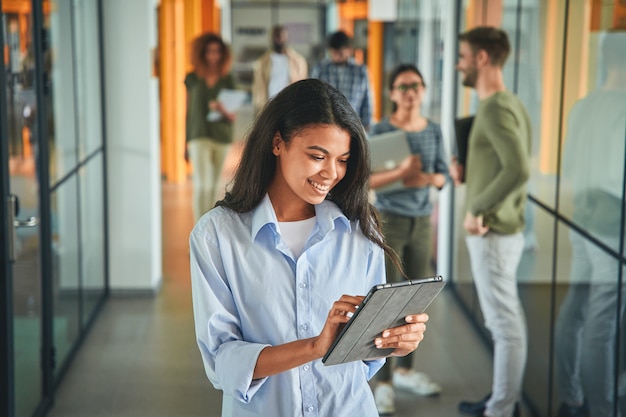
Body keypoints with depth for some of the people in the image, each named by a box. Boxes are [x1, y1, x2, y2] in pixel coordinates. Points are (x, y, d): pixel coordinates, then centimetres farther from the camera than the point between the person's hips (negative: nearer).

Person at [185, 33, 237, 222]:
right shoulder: (192, 79, 2)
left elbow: (233, 117, 3)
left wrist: (224, 111, -20)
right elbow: (189, 111, 9)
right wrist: (186, 143, 12)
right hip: (199, 137, -2)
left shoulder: (227, 79, 4)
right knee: (203, 185, -13)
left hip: (222, 138, 2)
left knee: (214, 186, 10)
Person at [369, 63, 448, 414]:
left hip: (423, 222, 5)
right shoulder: (381, 131, -10)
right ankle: (384, 382, 3)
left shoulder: (434, 130, 4)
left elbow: (444, 175, 8)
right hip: (389, 221, -5)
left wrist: (428, 179, -14)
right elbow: (362, 179, -16)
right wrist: (401, 172, -29)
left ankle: (406, 370, 28)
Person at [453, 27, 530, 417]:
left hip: (493, 232, -10)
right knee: (509, 317, 16)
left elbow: (518, 170, -29)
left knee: (504, 322, -1)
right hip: (503, 227, 10)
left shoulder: (496, 108, -18)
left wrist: (477, 208, -21)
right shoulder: (510, 104, 12)